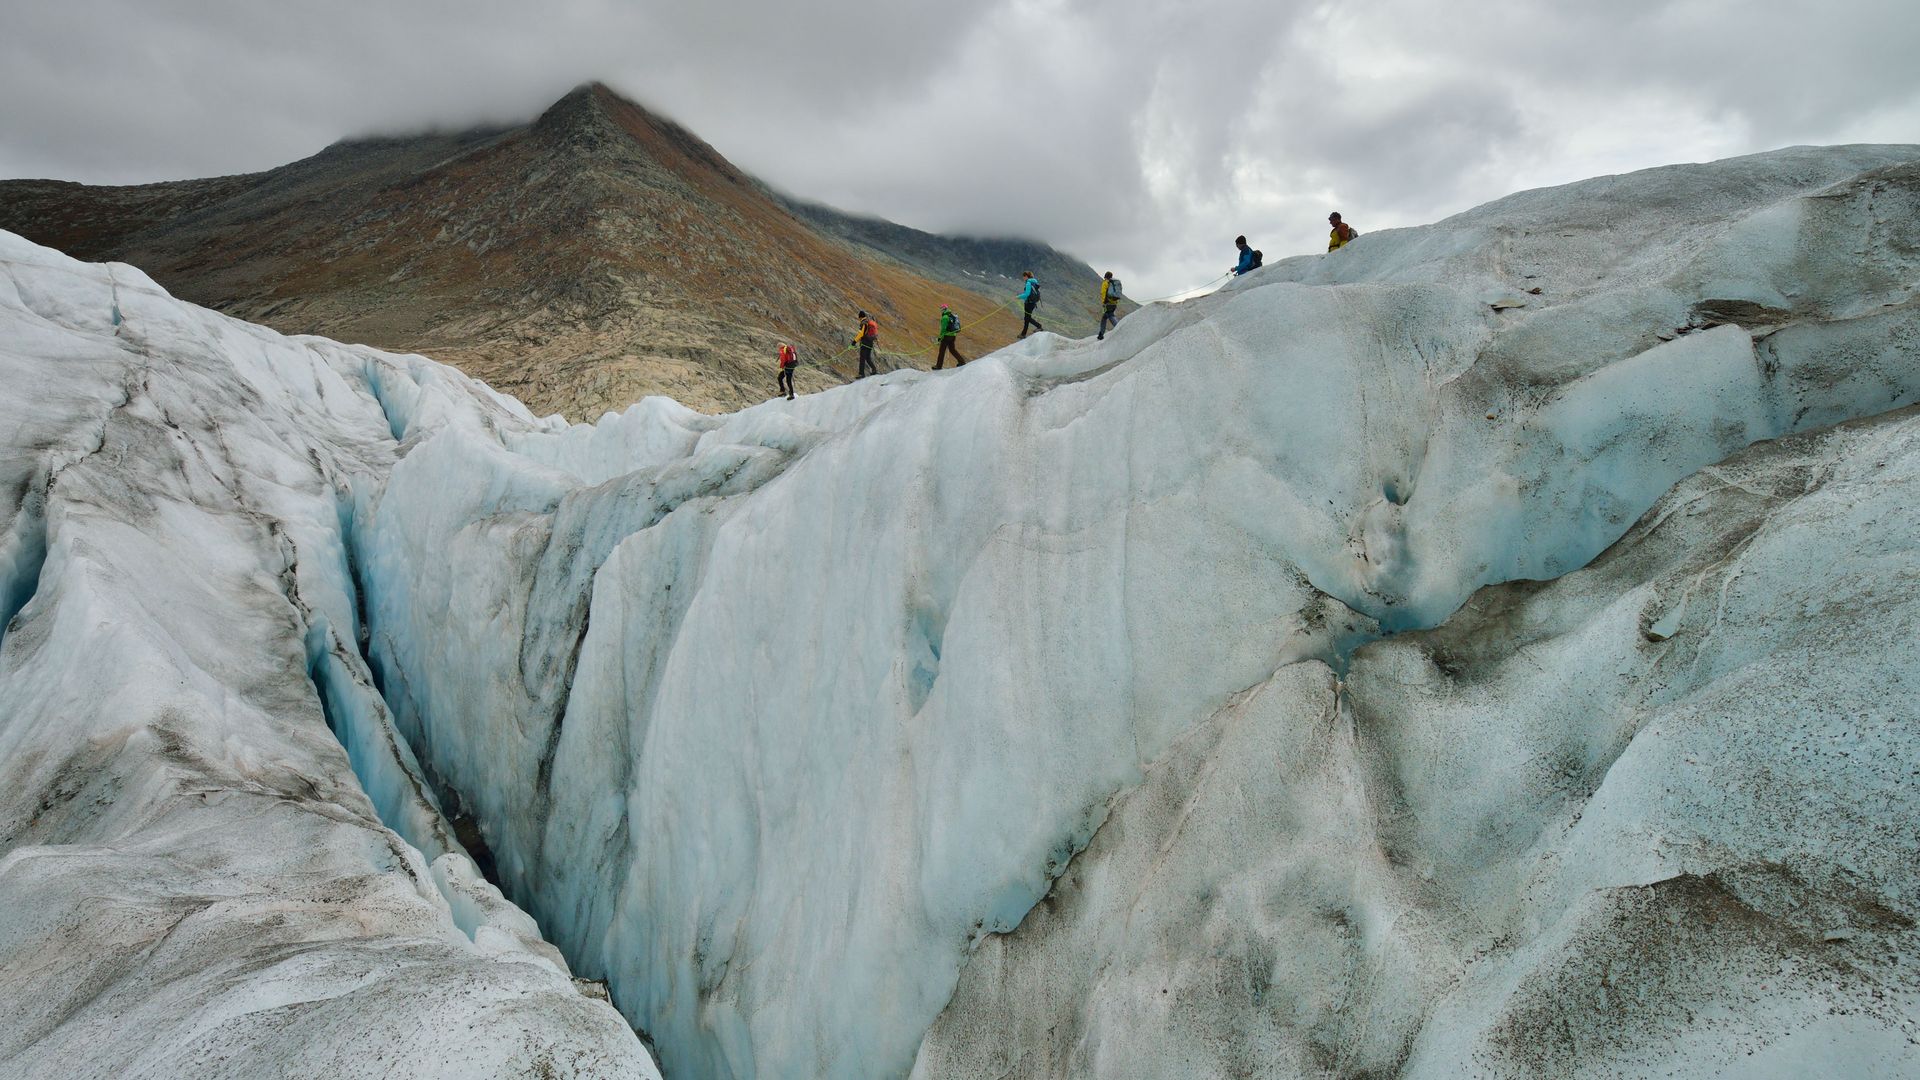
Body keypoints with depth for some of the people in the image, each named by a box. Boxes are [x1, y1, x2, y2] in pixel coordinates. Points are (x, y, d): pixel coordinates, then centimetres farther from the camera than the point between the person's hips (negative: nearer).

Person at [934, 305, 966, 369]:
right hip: (953, 335, 8)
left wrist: (940, 337, -17)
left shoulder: (945, 317, -15)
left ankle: (939, 366, 2)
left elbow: (943, 328, -20)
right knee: (952, 349, 19)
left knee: (942, 350, -1)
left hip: (947, 335, -8)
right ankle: (961, 361, 13)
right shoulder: (952, 316, 12)